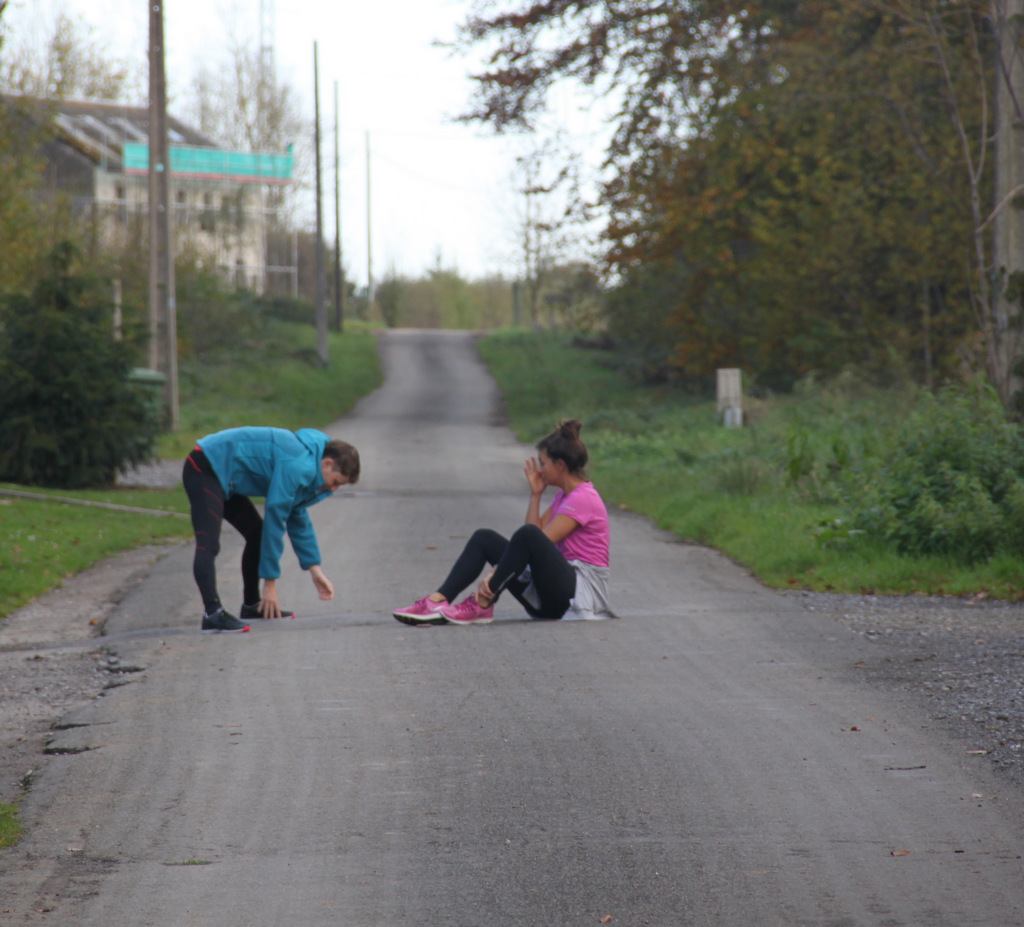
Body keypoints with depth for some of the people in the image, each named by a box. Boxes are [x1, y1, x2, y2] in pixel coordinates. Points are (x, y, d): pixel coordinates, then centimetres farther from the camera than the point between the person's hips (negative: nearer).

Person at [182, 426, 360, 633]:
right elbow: (275, 519, -21)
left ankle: (252, 604, 30)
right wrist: (270, 582, -16)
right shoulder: (297, 467, -23)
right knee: (208, 544, -25)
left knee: (257, 534, 19)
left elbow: (298, 517, 21)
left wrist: (315, 570, 17)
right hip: (205, 470, -11)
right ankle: (212, 613, -39)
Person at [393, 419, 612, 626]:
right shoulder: (563, 496, 19)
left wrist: (496, 573, -25)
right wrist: (535, 494, 10)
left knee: (528, 535, -34)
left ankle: (481, 604, -28)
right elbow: (536, 543, 9)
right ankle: (437, 601, -17)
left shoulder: (583, 499, -11)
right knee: (484, 537, 0)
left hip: (581, 588, -9)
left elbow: (537, 541, -20)